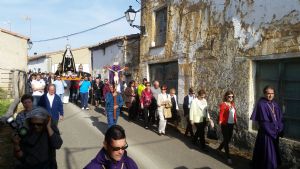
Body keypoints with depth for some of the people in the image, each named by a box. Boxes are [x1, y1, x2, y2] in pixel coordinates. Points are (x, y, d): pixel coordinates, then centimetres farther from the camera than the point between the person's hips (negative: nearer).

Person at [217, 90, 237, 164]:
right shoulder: (223, 104, -11)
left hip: (231, 124, 7)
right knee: (226, 140, 0)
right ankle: (228, 157, 8)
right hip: (225, 125, -7)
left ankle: (219, 149, 42)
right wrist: (220, 121, -28)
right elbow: (221, 114, -17)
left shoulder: (232, 104, 9)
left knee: (228, 139, 17)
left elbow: (234, 113, 14)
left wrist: (235, 121, 11)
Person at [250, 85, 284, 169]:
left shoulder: (275, 104, 8)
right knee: (266, 153, -1)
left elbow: (280, 119, 10)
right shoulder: (261, 104, -14)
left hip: (275, 133, 7)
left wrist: (280, 130, -2)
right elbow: (264, 121, -17)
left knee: (274, 152, 16)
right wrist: (272, 131, -16)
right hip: (266, 133, -7)